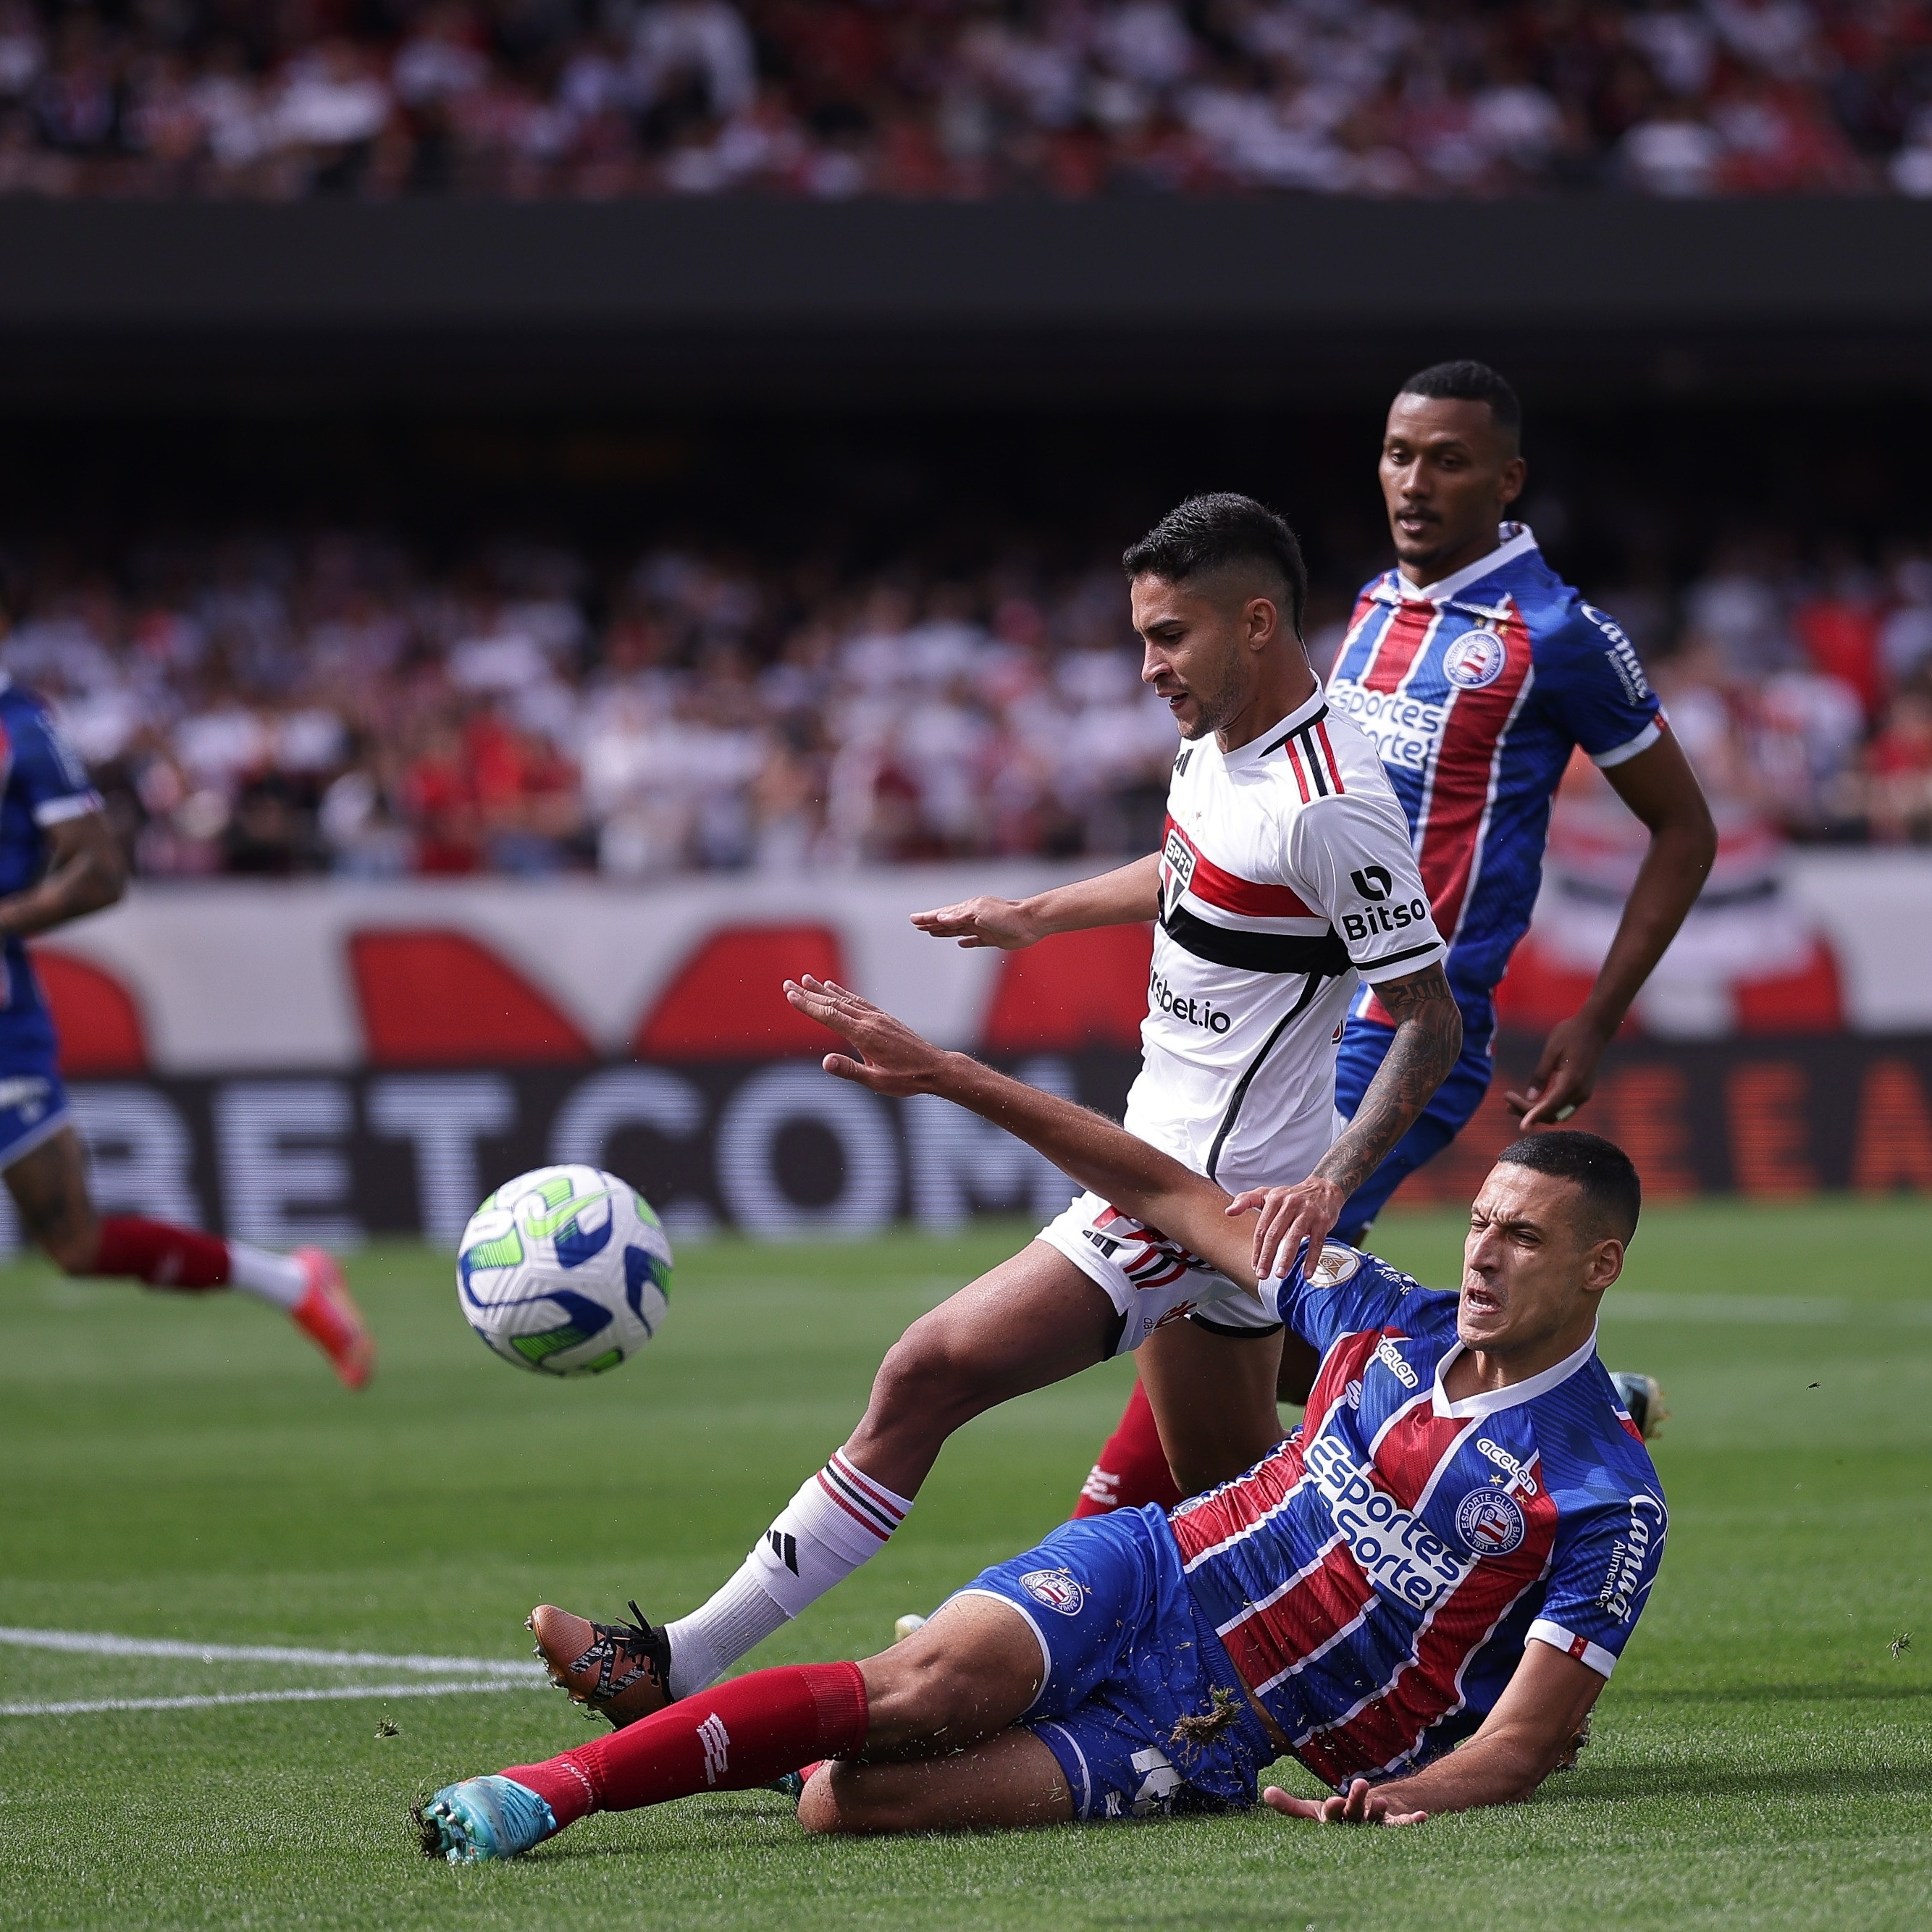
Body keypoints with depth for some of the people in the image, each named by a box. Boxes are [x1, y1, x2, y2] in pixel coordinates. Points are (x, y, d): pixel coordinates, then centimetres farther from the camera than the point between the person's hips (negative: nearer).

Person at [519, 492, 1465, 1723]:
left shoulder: (1331, 809, -21)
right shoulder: (1218, 745, 7)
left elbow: (1434, 1018, -19)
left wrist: (1333, 1183, -28)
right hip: (1178, 1173, 10)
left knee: (932, 1374, -13)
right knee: (1236, 1479, 19)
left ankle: (683, 1667, -11)